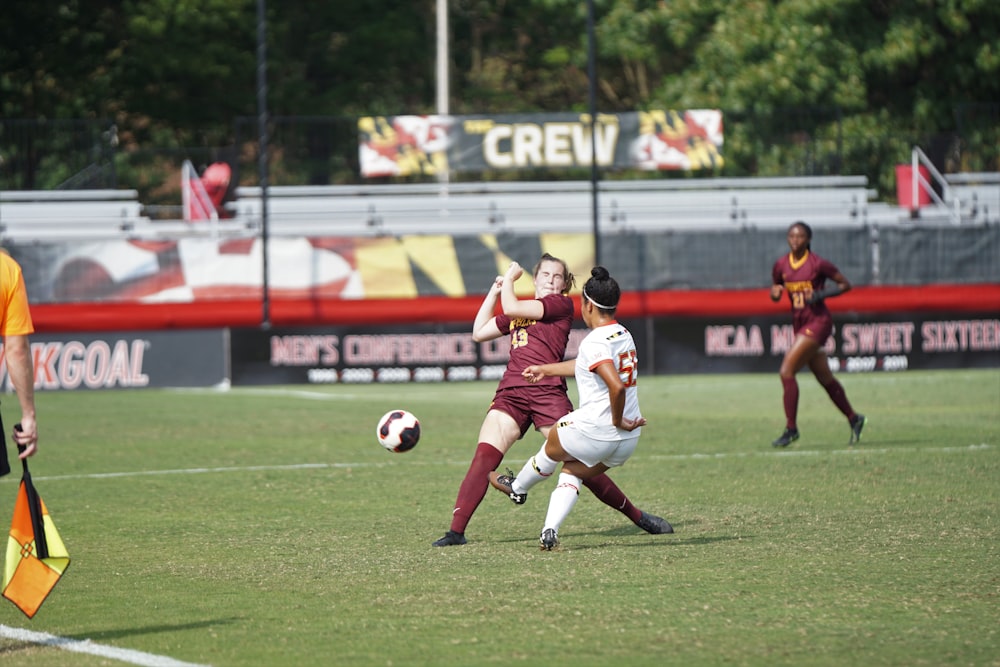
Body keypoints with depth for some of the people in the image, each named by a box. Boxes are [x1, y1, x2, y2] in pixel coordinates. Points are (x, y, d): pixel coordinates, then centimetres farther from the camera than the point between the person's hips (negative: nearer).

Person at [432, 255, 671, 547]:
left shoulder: (562, 304, 3)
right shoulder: (522, 310, 24)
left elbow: (512, 308, -6)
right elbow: (479, 333, 27)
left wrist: (509, 279, 12)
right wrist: (495, 290, 24)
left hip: (547, 391, -5)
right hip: (510, 393, 5)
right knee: (484, 457, -15)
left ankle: (638, 517, 10)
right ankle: (456, 531, -18)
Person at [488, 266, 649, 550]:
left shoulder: (594, 342, -18)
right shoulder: (623, 334, 10)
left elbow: (616, 386, -32)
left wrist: (617, 420, -17)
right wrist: (546, 369, 35)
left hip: (594, 430, -7)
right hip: (628, 441, 7)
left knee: (552, 449, 24)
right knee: (572, 472, 24)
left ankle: (517, 488, 49)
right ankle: (550, 531, 7)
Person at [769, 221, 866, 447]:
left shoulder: (817, 264, -11)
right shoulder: (781, 265, 4)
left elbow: (845, 284, -4)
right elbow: (774, 289, 17)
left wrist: (820, 295, -17)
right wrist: (775, 291, -7)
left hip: (818, 321, -7)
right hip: (799, 323, 7)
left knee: (786, 371, -15)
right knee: (825, 379, 15)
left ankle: (791, 429, -10)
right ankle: (853, 418, 31)